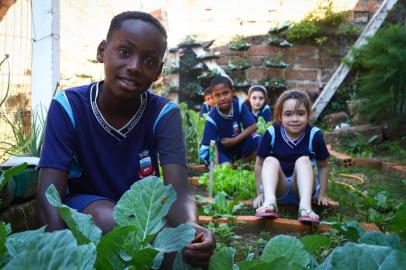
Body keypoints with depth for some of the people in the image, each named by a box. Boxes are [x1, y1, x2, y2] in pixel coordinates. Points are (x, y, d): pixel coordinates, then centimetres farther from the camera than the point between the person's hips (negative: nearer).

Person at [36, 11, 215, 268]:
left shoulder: (165, 113, -16)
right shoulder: (68, 107, -19)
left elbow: (178, 191, -28)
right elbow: (50, 193, -25)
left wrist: (191, 228, -52)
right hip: (83, 204, -1)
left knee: (190, 248, -28)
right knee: (109, 220, -35)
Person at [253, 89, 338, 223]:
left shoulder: (314, 135, -10)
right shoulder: (272, 133, -10)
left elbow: (323, 166, 2)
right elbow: (259, 164, -1)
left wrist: (322, 194, 2)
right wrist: (260, 193, 0)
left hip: (302, 189, 0)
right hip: (278, 189, 0)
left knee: (303, 160, -25)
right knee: (270, 160, -25)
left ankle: (305, 206, -44)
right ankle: (269, 201, -49)